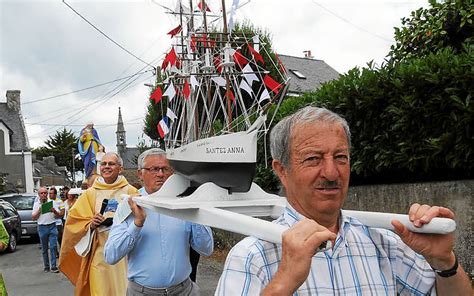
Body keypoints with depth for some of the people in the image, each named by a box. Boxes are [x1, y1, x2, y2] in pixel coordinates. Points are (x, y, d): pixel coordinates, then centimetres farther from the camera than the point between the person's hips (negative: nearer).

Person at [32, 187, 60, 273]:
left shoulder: (52, 202, 7)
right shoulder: (36, 204, 8)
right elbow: (34, 218, 6)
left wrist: (54, 211, -12)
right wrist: (39, 210, -8)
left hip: (52, 226, -1)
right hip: (42, 227, 1)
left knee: (53, 246, -8)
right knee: (44, 249, 8)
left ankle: (53, 266, -6)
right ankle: (46, 267, 17)